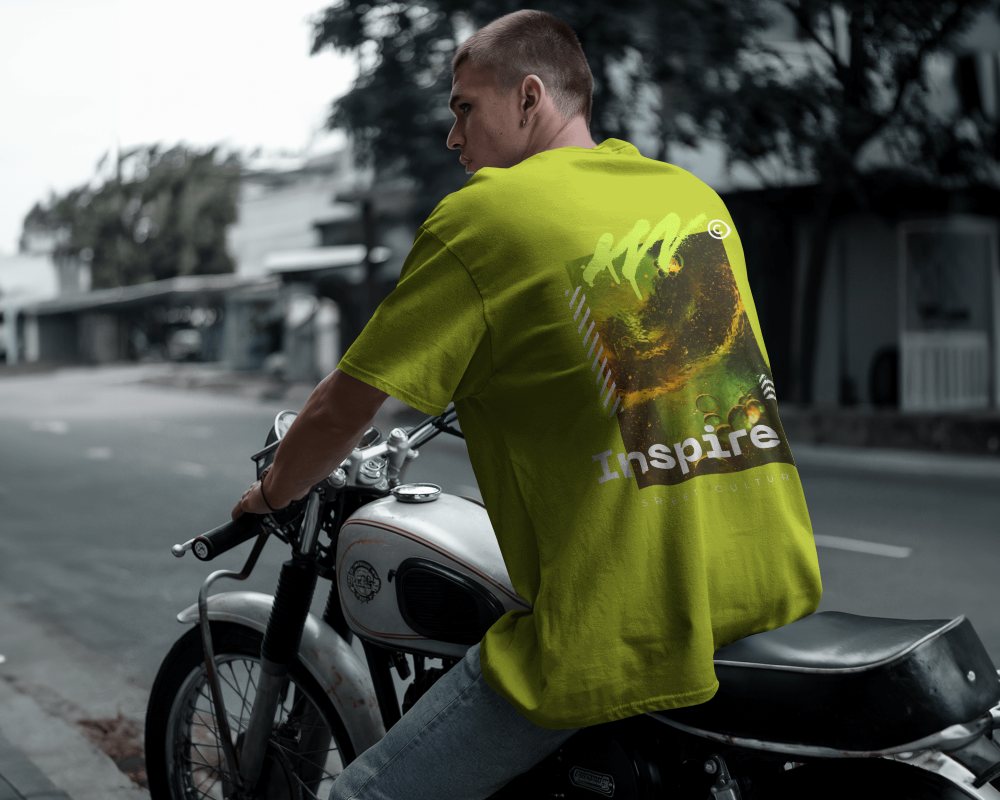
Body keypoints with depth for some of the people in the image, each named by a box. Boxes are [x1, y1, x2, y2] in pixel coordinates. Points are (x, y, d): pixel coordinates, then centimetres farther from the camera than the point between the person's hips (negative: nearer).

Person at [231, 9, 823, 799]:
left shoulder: (479, 215, -5)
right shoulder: (699, 196, 14)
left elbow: (345, 407, -2)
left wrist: (270, 494, 19)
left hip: (620, 631, -7)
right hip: (777, 591, 8)